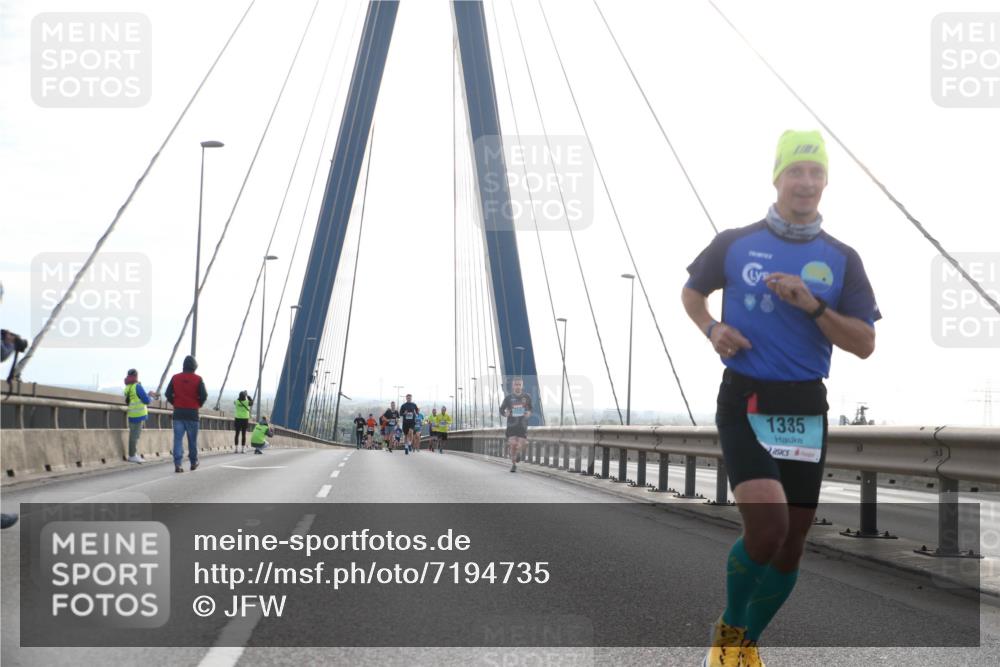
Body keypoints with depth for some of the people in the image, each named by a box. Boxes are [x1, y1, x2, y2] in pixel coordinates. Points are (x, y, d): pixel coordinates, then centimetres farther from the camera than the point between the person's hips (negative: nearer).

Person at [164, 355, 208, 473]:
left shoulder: (175, 378, 2)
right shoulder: (198, 379, -5)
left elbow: (168, 394, -1)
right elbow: (204, 395, -10)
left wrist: (175, 404, 12)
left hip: (178, 413, 1)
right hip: (192, 413, -1)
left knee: (178, 438, -1)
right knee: (192, 439, 11)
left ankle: (177, 464, -12)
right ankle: (193, 463, 22)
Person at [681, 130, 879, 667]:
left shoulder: (841, 259, 4)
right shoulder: (735, 243, 1)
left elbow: (864, 345, 0)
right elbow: (692, 291, 18)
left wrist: (813, 305, -15)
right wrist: (711, 329, -3)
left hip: (805, 412, 3)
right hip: (745, 404, -3)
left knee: (790, 546, 7)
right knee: (767, 527, -21)